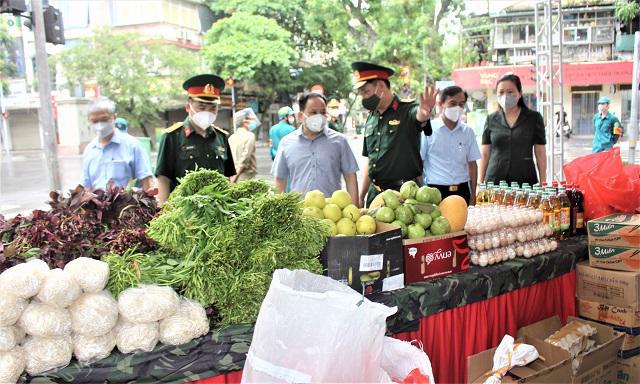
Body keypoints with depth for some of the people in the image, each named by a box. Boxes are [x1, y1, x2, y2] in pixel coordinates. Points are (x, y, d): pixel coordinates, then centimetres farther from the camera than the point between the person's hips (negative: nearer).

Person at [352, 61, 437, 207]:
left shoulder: (407, 110, -9)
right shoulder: (371, 119, 11)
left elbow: (419, 116, -34)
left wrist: (425, 112, -58)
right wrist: (361, 196, 15)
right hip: (374, 193, 6)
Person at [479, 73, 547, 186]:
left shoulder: (534, 118, 5)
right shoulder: (491, 120, 8)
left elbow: (540, 154, 6)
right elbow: (485, 154, 9)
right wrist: (480, 184, 5)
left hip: (525, 180, -1)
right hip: (494, 180, 1)